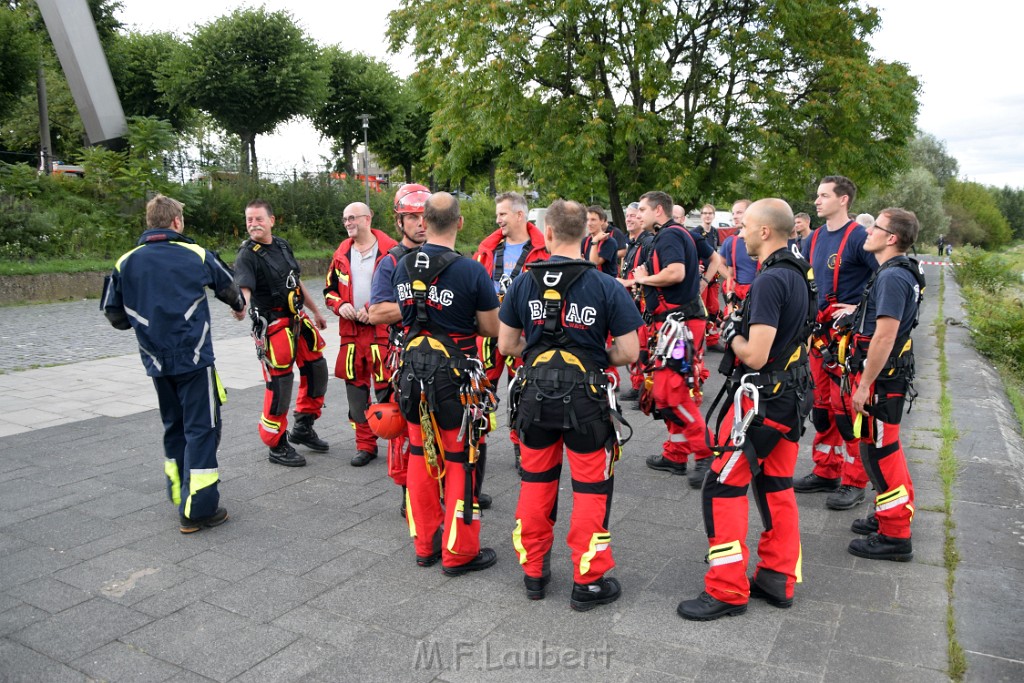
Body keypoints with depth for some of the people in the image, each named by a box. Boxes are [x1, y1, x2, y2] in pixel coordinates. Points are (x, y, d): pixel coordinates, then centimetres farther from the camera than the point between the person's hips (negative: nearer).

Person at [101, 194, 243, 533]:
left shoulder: (126, 263, 3)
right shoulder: (196, 255, -2)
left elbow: (114, 315, 6)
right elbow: (229, 288, 13)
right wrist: (240, 304, 35)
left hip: (157, 362, 4)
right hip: (194, 358, -4)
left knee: (174, 426, 20)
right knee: (201, 428, 0)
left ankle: (180, 494, 30)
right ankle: (198, 510, -1)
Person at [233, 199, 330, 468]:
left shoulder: (283, 246, 9)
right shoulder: (247, 255, -13)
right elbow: (244, 288, -31)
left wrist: (316, 311, 25)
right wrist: (242, 306, -53)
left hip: (298, 320, 8)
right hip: (273, 325, -8)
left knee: (317, 370, 12)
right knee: (280, 383, -6)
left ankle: (303, 427, 31)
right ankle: (277, 445, 10)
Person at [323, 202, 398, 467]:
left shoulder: (390, 251, -5)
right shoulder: (342, 253, 12)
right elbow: (329, 290, 19)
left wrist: (375, 308, -14)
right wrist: (340, 305, -2)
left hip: (383, 330, -5)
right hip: (351, 332, 6)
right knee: (355, 388, 10)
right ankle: (365, 445, 23)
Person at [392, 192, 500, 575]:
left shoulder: (403, 267, 1)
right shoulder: (471, 271, -16)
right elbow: (492, 329, -8)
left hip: (413, 368, 5)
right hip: (454, 374, -5)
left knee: (421, 456, 16)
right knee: (459, 461, 6)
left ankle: (425, 543, 29)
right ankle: (459, 553, 17)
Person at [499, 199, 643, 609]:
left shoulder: (524, 283, -3)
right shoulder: (605, 287, -10)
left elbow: (506, 345, 3)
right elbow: (629, 353, -9)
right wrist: (597, 358, 9)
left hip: (535, 393, 3)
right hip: (585, 397, -3)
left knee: (536, 481, 19)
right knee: (591, 488, 10)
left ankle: (533, 571, 31)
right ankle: (587, 581, 19)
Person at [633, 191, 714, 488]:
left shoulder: (669, 235, -12)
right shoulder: (676, 234, 20)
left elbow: (676, 272, -28)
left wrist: (644, 278, -12)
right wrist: (645, 277, 10)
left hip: (678, 322, -11)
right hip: (673, 322, 11)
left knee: (672, 391, -12)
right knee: (668, 390, 15)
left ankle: (706, 455, -5)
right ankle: (675, 454, 23)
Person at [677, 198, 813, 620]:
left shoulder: (770, 280, -21)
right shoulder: (798, 274, 9)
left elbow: (755, 355, -24)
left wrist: (732, 335, -6)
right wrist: (744, 327, 8)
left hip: (762, 399, -10)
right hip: (791, 395, 10)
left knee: (723, 489, -3)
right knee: (776, 487, 16)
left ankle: (727, 590, 3)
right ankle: (778, 580, 25)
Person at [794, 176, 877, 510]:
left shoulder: (859, 237, -11)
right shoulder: (813, 239, 11)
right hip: (819, 332, 7)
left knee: (846, 409, -3)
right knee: (821, 406, 13)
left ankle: (854, 482, 9)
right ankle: (826, 471, 25)